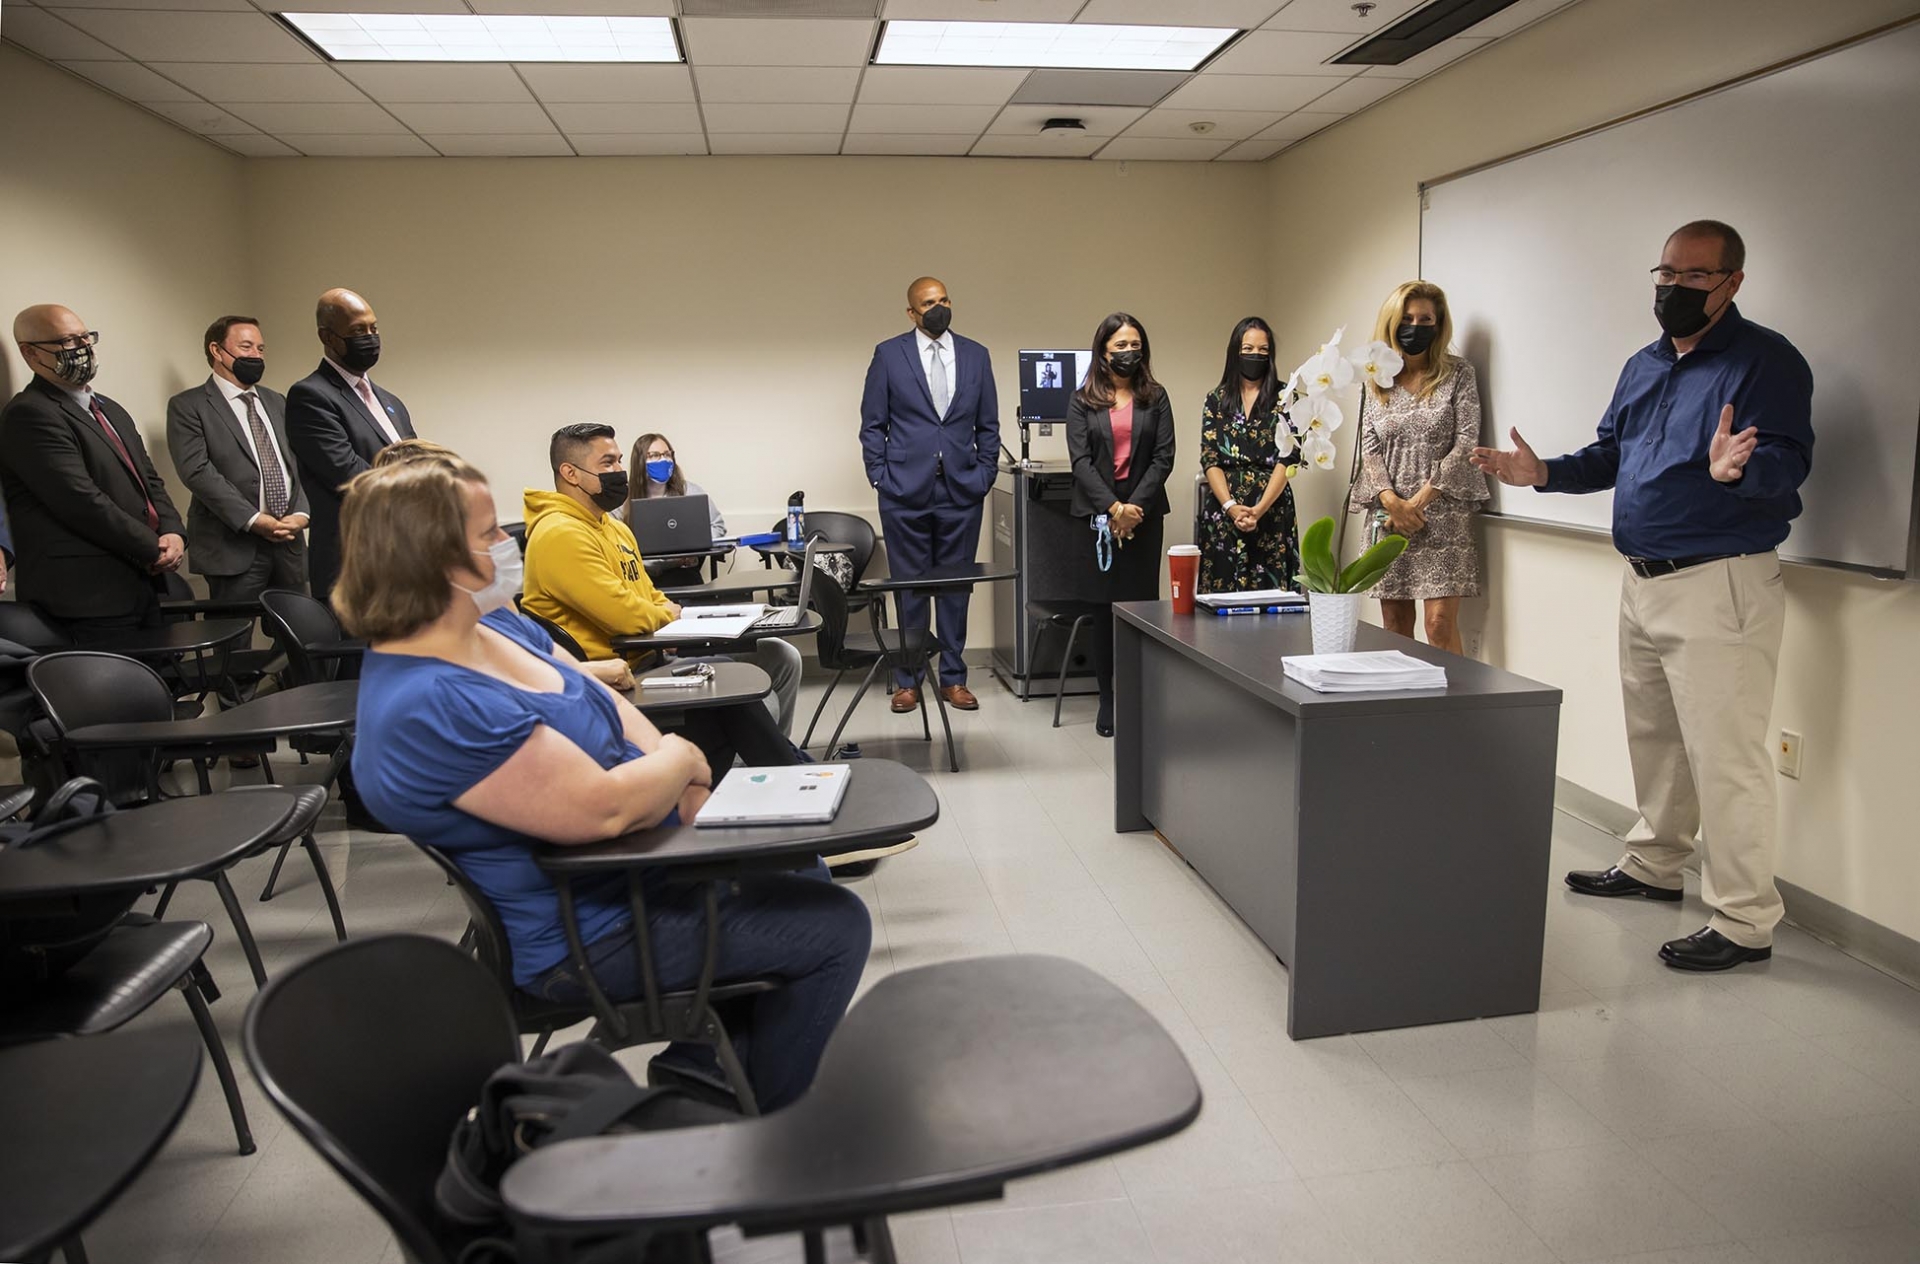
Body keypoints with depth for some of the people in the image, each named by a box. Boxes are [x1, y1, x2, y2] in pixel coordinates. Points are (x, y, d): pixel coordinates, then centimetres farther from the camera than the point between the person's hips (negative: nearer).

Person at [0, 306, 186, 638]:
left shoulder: (111, 410, 20)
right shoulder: (29, 414, -9)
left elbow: (150, 479, 19)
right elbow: (82, 502, -18)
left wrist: (172, 533, -1)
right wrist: (154, 548, -11)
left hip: (141, 584, 9)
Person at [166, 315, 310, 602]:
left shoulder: (277, 403, 19)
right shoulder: (188, 406, 2)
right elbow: (197, 471, -10)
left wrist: (301, 513, -5)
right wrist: (253, 520, -16)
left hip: (290, 544, 5)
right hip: (232, 546, -5)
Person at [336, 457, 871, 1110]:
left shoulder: (495, 626, 1)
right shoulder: (428, 708, -30)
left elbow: (609, 708, 6)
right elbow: (604, 808, -31)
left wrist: (676, 776, -10)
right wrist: (681, 760, -12)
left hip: (643, 861, 10)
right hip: (592, 929, -10)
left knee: (800, 867, 21)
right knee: (836, 926, -6)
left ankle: (705, 1055, 27)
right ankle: (765, 1122, 16)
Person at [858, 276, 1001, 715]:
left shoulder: (976, 355, 8)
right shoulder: (888, 354, 2)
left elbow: (988, 425, 11)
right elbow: (872, 424, 3)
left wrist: (985, 476, 4)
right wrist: (880, 477, -4)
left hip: (962, 492, 2)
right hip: (905, 492, -2)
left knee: (956, 588, 7)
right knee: (909, 588, 5)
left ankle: (953, 677, 17)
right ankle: (907, 680, 14)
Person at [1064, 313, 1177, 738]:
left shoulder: (1156, 398, 9)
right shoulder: (1083, 400, 7)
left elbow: (1164, 457, 2)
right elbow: (1080, 460, -2)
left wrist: (1136, 506, -11)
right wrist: (1113, 508, -13)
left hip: (1144, 512, 1)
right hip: (1096, 513, 0)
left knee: (1141, 604, -2)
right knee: (1103, 607, 1)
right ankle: (1107, 700, 9)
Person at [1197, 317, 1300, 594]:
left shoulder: (1284, 398, 4)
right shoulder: (1216, 400, 9)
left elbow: (1286, 459, -4)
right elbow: (1209, 459, 2)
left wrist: (1260, 509, -16)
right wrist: (1231, 506, -13)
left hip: (1271, 510, -1)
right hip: (1222, 511, 1)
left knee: (1269, 588, -3)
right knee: (1221, 590, 1)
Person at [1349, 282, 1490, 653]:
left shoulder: (1458, 375, 3)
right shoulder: (1376, 381, 11)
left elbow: (1466, 444, -4)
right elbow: (1369, 447, 6)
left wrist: (1419, 502, -12)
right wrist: (1392, 501, -10)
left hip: (1443, 515, -3)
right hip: (1388, 515, 3)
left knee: (1441, 625, -11)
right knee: (1394, 625, 5)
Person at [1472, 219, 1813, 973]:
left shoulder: (1766, 361, -10)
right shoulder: (1644, 367, 14)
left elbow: (1788, 461, -20)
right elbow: (1610, 456, 19)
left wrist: (1737, 469, -42)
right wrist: (1543, 474, 2)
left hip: (1720, 586, -8)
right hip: (1642, 581, 8)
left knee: (1723, 755, -6)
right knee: (1653, 739, 20)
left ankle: (1744, 922, 4)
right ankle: (1653, 865, 36)